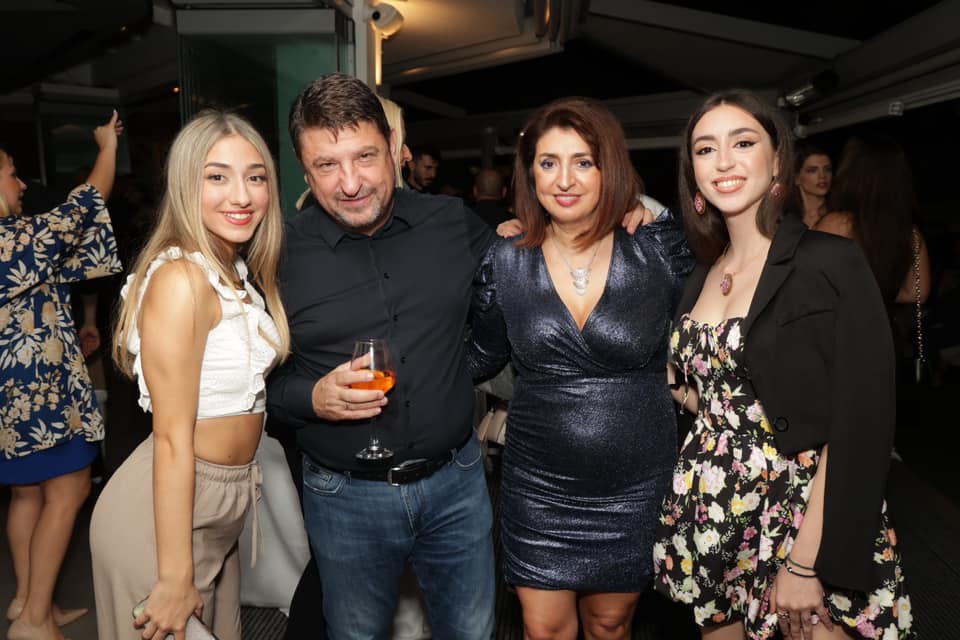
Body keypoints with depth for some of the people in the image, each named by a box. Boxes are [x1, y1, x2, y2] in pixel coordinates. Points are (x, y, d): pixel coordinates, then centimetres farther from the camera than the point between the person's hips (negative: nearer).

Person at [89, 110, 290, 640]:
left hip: (222, 504, 8)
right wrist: (175, 579, -19)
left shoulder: (238, 272, 5)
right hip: (166, 512, -8)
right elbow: (172, 438, -22)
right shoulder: (181, 278, -22)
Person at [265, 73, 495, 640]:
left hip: (456, 481, 2)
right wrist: (312, 397, -18)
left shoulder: (454, 223, -4)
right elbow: (257, 377, -2)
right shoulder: (282, 253, -10)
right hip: (346, 496, -1)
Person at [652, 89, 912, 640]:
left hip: (803, 517, -5)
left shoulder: (832, 264, -11)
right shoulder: (701, 276, 8)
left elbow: (860, 428, -15)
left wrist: (806, 562, -18)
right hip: (712, 522, 6)